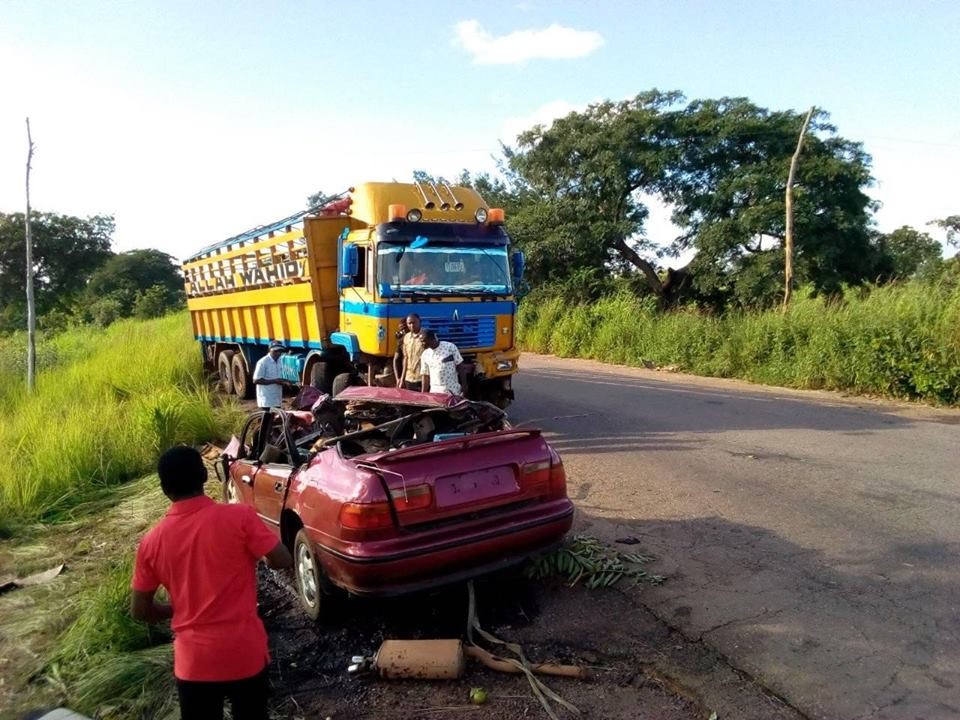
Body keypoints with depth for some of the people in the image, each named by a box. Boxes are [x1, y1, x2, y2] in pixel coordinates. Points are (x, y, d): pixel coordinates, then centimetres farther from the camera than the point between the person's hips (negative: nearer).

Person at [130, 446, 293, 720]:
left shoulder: (152, 541, -4)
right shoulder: (239, 517, -15)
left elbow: (140, 611, 4)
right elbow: (283, 561, -10)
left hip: (193, 661, 2)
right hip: (245, 654, -1)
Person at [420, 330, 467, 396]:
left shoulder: (450, 347, -5)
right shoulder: (425, 355, 5)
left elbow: (460, 367, -1)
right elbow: (426, 377, 9)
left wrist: (464, 387, -3)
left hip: (453, 392, -2)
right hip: (435, 393, 3)